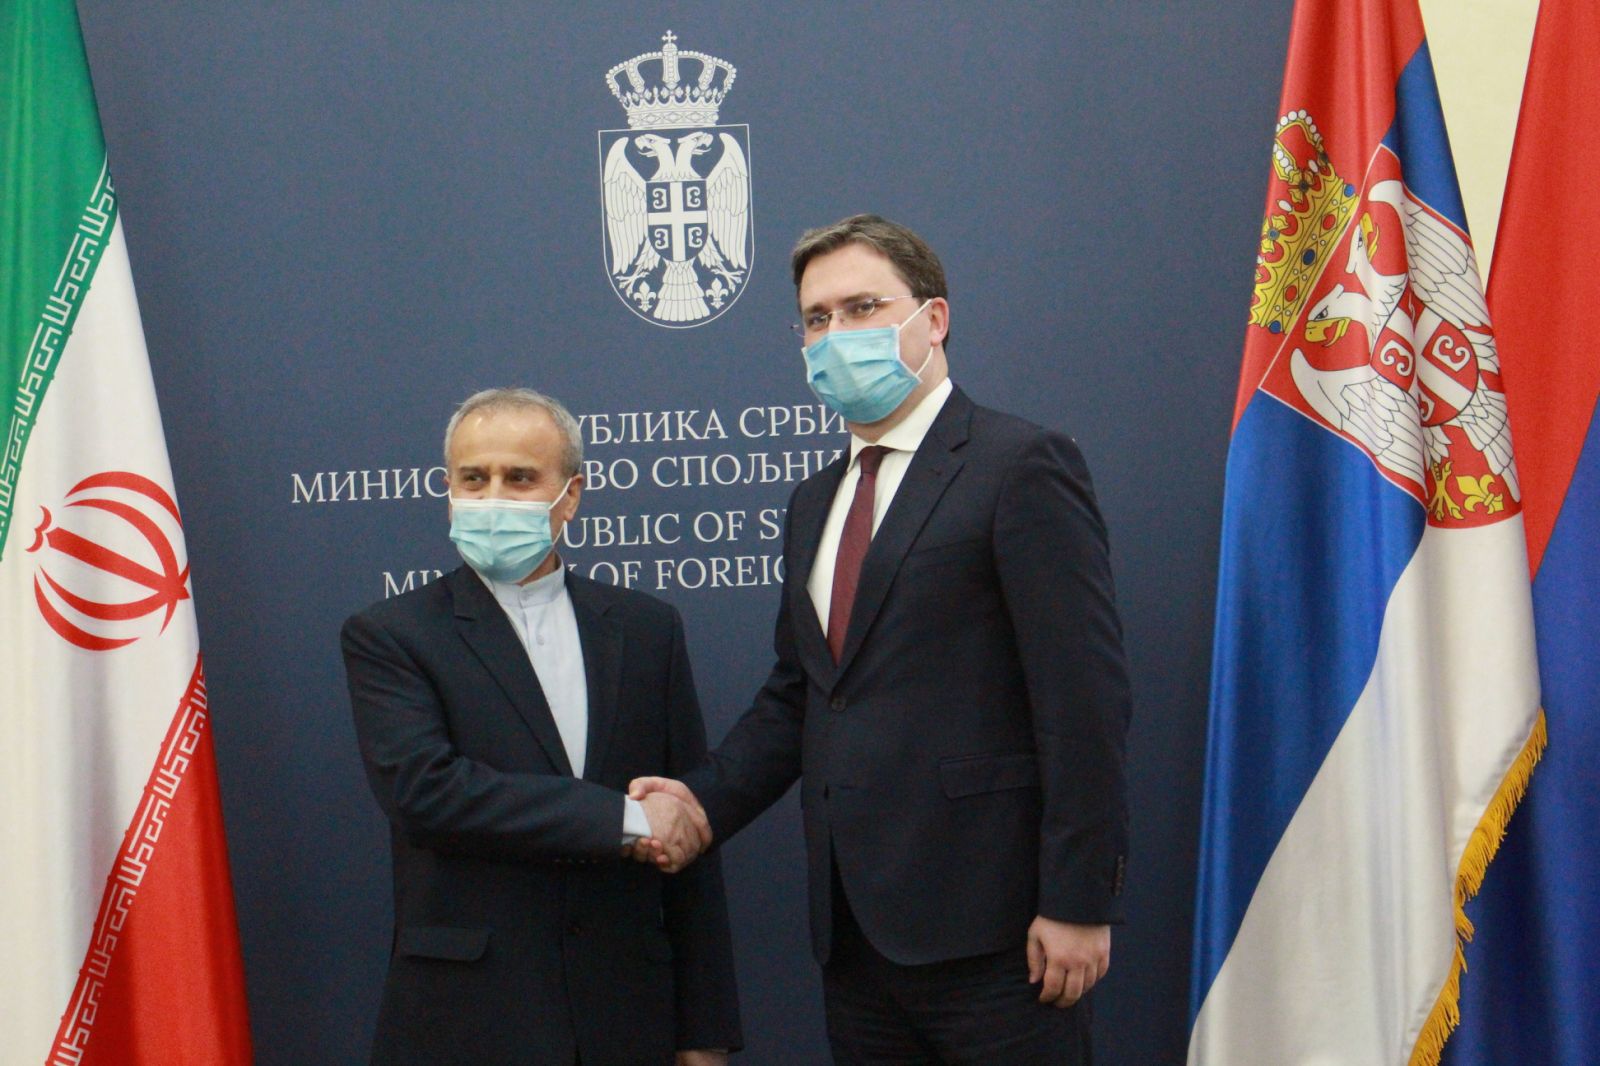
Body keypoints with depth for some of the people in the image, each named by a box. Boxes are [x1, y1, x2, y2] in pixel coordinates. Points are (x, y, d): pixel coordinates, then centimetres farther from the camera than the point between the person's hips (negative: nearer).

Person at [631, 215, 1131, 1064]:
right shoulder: (815, 502, 18)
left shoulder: (1020, 466, -8)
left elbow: (1085, 699, -13)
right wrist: (704, 800, 3)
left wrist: (1078, 902, -17)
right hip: (854, 930, 7)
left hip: (982, 924, -7)